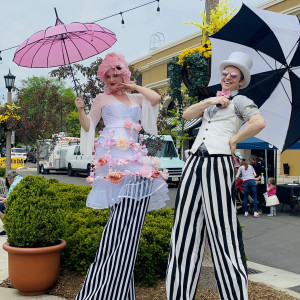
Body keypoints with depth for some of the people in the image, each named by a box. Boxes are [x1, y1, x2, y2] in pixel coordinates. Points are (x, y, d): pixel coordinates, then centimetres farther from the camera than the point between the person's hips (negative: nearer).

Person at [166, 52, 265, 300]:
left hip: (218, 164, -7)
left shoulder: (240, 101, 5)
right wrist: (209, 101, -1)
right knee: (187, 227, 5)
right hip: (194, 163, 7)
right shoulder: (212, 101, 26)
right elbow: (187, 115, 11)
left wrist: (234, 139, -6)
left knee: (221, 228, -7)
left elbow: (259, 123, -15)